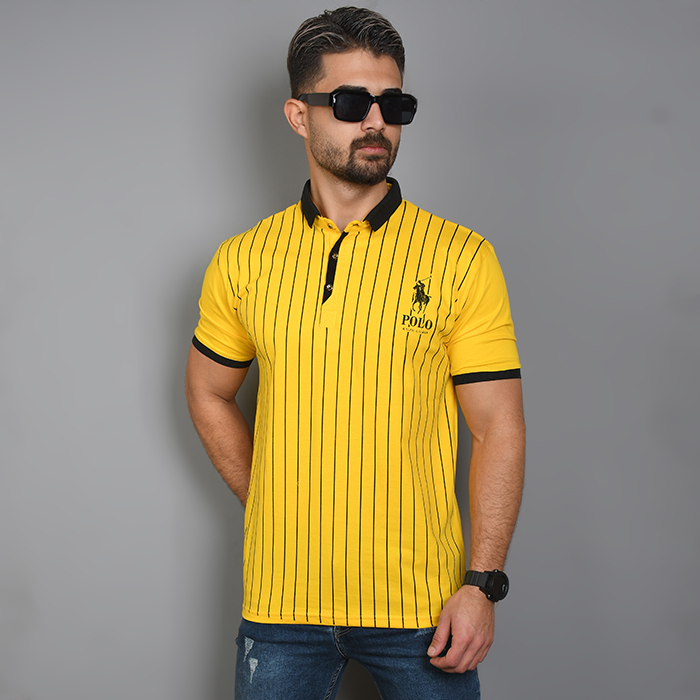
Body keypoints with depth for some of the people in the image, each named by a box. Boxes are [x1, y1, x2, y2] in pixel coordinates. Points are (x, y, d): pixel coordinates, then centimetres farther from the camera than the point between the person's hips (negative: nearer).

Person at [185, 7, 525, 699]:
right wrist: (269, 504, 8)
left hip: (422, 608, -1)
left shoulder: (461, 258, -4)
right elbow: (209, 393, 17)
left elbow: (498, 428, -5)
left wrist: (481, 584, -10)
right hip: (281, 597, 2)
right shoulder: (242, 263, 2)